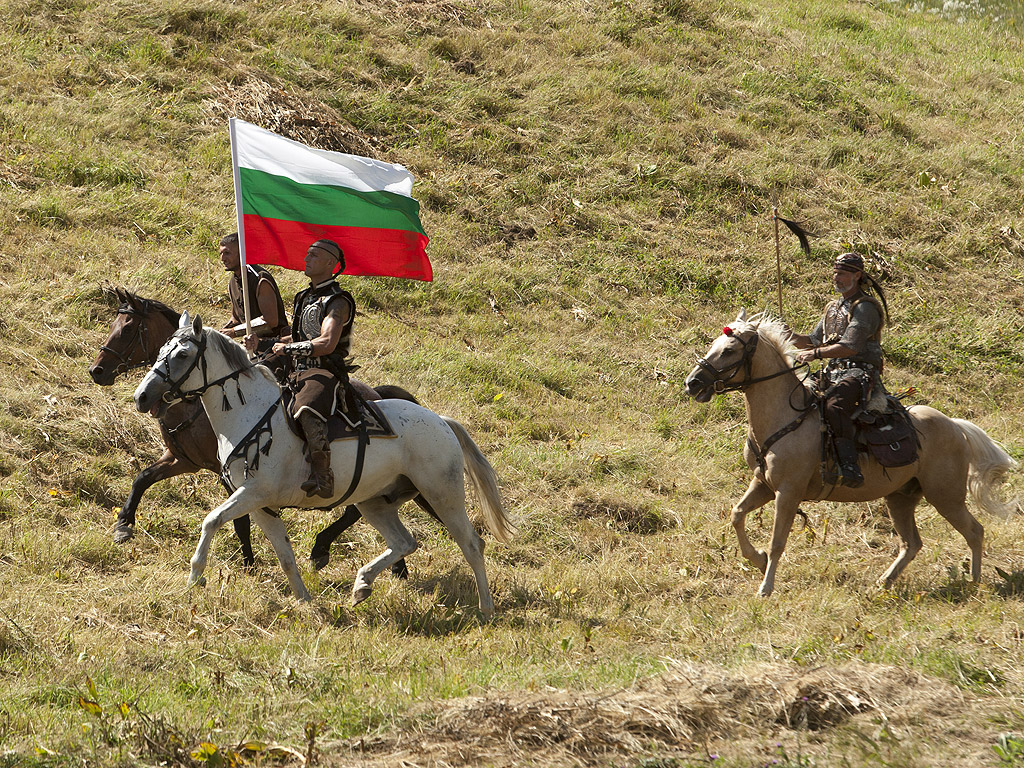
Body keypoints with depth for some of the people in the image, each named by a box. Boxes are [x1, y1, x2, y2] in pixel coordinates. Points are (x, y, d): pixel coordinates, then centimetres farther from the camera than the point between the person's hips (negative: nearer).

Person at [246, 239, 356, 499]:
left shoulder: (337, 302, -8)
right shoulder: (305, 298, 21)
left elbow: (327, 343, -23)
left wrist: (286, 349, -15)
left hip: (325, 374, -10)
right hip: (299, 373, 10)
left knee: (307, 410, -40)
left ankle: (322, 476, -46)